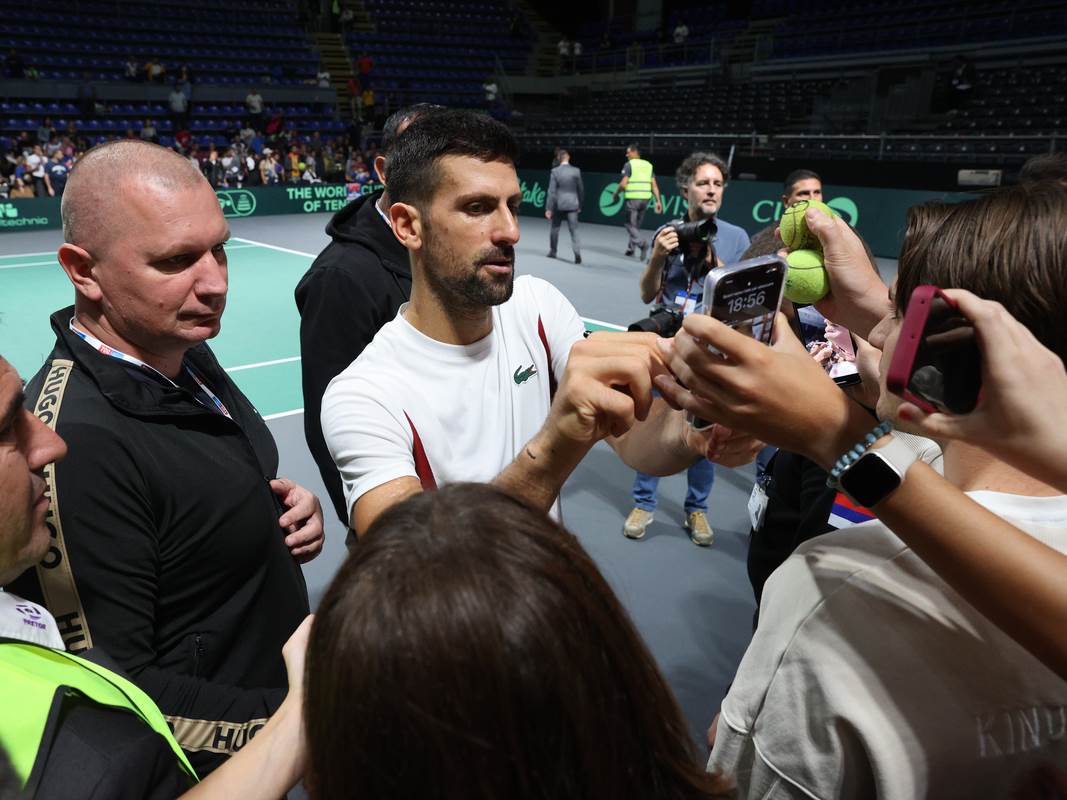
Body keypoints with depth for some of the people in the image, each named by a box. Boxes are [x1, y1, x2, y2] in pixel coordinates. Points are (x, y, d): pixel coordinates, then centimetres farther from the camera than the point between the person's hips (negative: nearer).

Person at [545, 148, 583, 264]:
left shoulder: (555, 171, -7)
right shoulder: (576, 171, -3)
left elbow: (551, 191, -9)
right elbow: (580, 189, 3)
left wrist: (548, 208, -6)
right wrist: (580, 205, 16)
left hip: (558, 204, 0)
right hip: (573, 204, 1)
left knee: (555, 227, 18)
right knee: (574, 230, 0)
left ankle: (552, 251, 29)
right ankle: (577, 253, -14)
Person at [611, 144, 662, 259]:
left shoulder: (629, 164, -5)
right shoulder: (648, 165, 13)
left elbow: (623, 183, -12)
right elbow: (654, 185, 7)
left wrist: (616, 193, 4)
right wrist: (658, 201, 6)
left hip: (633, 198, -6)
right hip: (645, 198, 6)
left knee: (631, 225, -1)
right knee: (636, 225, 17)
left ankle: (642, 243, -24)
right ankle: (630, 248, 21)